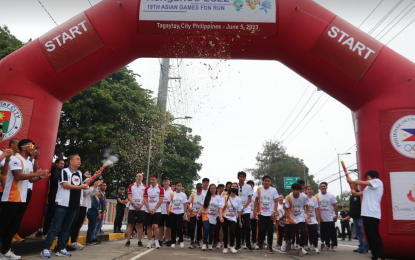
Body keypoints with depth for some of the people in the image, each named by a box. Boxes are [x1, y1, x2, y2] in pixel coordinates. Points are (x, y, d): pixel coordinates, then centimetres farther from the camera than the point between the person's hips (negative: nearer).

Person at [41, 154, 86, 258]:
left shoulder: (80, 173, 15)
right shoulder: (65, 171, -5)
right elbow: (65, 185, -15)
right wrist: (80, 187, -15)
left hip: (74, 205, 6)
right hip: (63, 204, -6)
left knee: (66, 228, 9)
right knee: (55, 227, -5)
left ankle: (60, 249, 15)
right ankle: (46, 249, 0)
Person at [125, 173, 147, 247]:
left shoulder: (145, 187, 6)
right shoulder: (131, 186, 8)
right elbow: (129, 196, 2)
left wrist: (140, 205, -12)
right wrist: (134, 204, -12)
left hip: (141, 208, 0)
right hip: (132, 208, 0)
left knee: (140, 225, 2)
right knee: (130, 224, 1)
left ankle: (139, 241, 9)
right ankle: (128, 241, 9)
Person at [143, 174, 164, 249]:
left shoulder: (160, 189, -1)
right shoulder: (147, 189, 8)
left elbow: (161, 200, -4)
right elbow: (145, 200, 5)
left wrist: (154, 209, -9)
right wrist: (149, 209, -6)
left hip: (157, 211, -3)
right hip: (148, 211, 3)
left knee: (155, 226, -12)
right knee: (149, 226, 6)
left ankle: (156, 241, 1)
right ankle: (150, 241, 16)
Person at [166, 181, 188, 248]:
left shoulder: (183, 195, 6)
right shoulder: (171, 194, 7)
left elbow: (185, 205, 4)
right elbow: (168, 203, 10)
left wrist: (185, 214, -3)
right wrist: (167, 210, -5)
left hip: (180, 213, -1)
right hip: (172, 213, 1)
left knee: (179, 227, -10)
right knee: (173, 228, 4)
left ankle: (181, 241, 11)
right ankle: (173, 242, 16)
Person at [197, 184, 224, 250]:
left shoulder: (219, 198, 2)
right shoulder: (206, 197, 5)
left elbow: (220, 208, -6)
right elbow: (202, 206, 3)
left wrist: (221, 216, -18)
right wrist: (198, 213, -7)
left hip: (214, 217, 1)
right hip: (206, 215, 0)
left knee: (211, 231, 4)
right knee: (206, 228, -20)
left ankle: (210, 244, 26)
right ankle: (204, 244, -7)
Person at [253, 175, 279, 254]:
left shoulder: (273, 190, -3)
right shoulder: (259, 189, 1)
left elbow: (276, 202, -2)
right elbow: (256, 200, 9)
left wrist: (274, 212, -11)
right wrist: (255, 210, 3)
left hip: (270, 214, -1)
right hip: (261, 213, 1)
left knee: (270, 231, 0)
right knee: (261, 229, -2)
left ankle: (270, 247, 12)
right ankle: (261, 241, 28)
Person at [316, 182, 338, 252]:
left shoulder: (331, 196, -2)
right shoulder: (317, 196, 4)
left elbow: (335, 206, -1)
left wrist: (336, 215, -7)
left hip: (330, 218, -3)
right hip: (322, 219, 3)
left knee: (332, 233, -1)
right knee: (324, 233, 9)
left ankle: (335, 245, 10)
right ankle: (327, 245, 21)